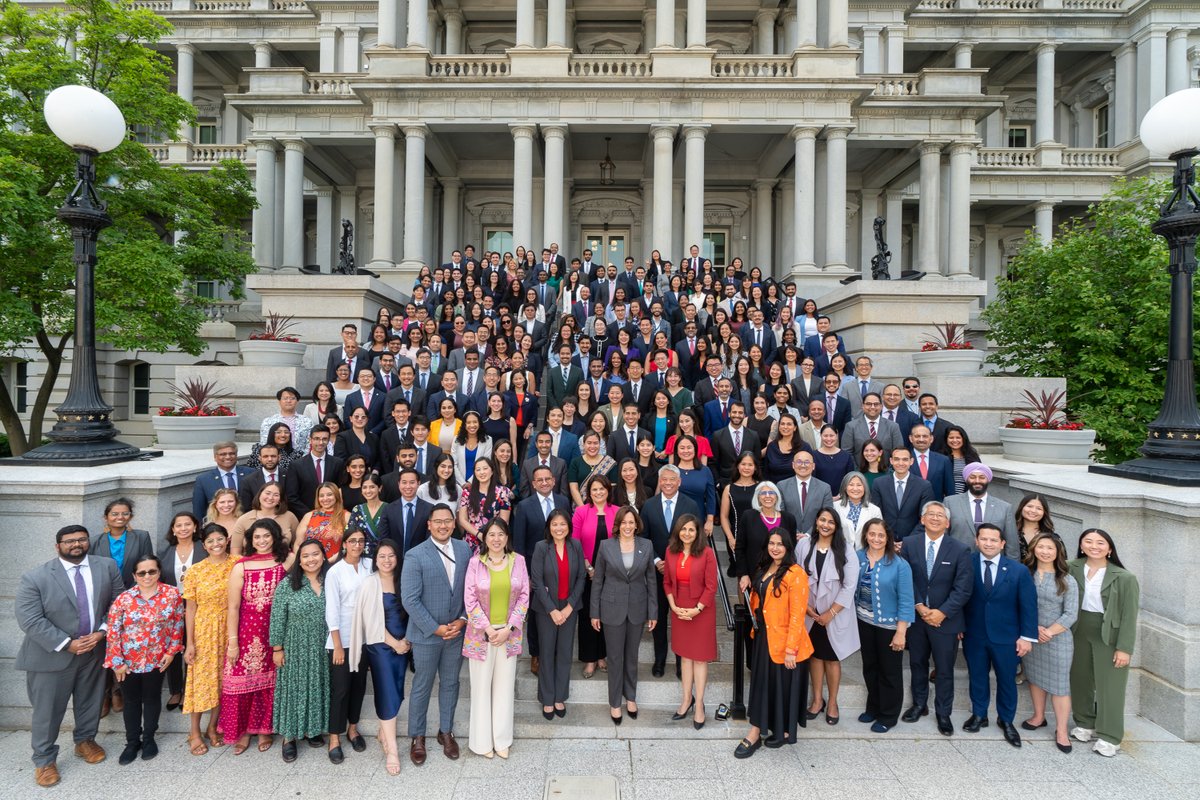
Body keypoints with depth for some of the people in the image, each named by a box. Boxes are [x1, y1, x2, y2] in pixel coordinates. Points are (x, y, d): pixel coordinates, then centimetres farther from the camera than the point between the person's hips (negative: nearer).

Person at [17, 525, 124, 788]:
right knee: (47, 709, 9)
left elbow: (118, 603, 1)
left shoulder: (107, 567, -4)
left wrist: (102, 632, -13)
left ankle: (85, 741, 40)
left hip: (95, 650, 3)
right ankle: (44, 760, 27)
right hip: (52, 654, -3)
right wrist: (67, 644, -20)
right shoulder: (34, 578, -13)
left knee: (90, 701, 18)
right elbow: (30, 620, -17)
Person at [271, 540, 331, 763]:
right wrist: (277, 648, -7)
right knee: (294, 689, 6)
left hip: (323, 650, 3)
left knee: (317, 688, 13)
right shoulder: (287, 584, -10)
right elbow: (277, 619, -7)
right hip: (295, 649, -3)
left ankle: (312, 729, 31)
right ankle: (289, 737, 20)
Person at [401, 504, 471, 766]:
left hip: (456, 631, 4)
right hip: (426, 634, -4)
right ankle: (417, 737, 30)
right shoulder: (415, 556, -15)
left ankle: (446, 732, 35)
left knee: (450, 683, 17)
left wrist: (463, 620, -8)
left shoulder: (464, 549, -2)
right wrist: (435, 628, -16)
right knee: (422, 687, 11)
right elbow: (410, 600, -16)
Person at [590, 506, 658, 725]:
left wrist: (653, 612, 2)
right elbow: (597, 581, -1)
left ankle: (630, 697, 34)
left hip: (637, 609, 2)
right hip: (612, 609, -1)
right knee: (615, 657, 8)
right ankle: (615, 703, 23)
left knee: (632, 655, 15)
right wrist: (595, 613, -1)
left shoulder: (646, 546, -3)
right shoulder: (605, 546, -7)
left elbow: (651, 580, 3)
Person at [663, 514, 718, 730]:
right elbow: (667, 582, 6)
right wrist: (673, 606, -5)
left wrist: (696, 609, -14)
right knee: (685, 654, 13)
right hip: (679, 610, 4)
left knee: (699, 656, 5)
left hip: (701, 610, -3)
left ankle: (699, 704, 15)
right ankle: (687, 699, 25)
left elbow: (711, 587, -11)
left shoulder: (707, 553, -13)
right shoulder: (671, 551, -1)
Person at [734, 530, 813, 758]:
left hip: (783, 642, -7)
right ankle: (755, 733, 23)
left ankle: (785, 731, 22)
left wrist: (791, 649, -20)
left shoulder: (795, 574, -17)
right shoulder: (763, 569, 8)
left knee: (783, 685, 7)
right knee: (761, 683, 13)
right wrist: (755, 628, 11)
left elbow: (797, 615, -19)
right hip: (762, 637, 7)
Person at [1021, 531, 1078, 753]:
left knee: (1059, 684, 3)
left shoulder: (1067, 581, -6)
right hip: (1030, 637, 2)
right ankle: (1039, 717, 33)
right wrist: (1033, 628, -12)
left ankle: (1061, 730, 14)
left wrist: (1049, 632, -14)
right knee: (1035, 677, 15)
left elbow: (1071, 614, -8)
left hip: (1057, 639, -2)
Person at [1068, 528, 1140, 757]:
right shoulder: (1072, 569, -4)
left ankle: (1109, 736, 18)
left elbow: (1129, 616, -10)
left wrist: (1124, 648, -12)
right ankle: (1085, 723, 32)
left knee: (1109, 686, 4)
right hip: (1079, 633, 3)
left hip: (1109, 637, -3)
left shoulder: (1124, 578, -12)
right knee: (1080, 680, 14)